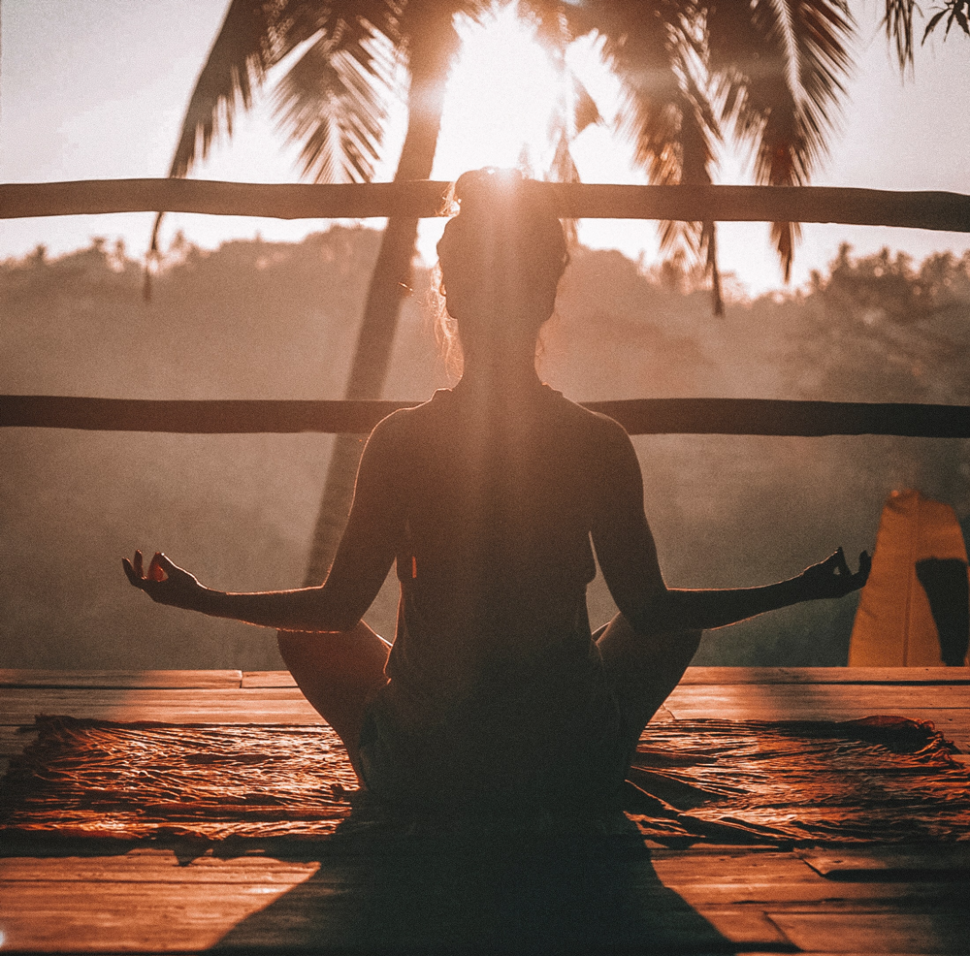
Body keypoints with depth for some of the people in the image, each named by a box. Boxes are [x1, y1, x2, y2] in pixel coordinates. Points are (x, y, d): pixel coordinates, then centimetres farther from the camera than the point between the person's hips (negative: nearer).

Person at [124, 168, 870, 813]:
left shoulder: (401, 441, -11)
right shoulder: (600, 444, -10)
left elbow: (339, 607, -4)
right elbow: (651, 609, -2)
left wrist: (199, 598, 12)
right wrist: (799, 590, 11)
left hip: (422, 774, 0)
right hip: (575, 775, 1)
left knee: (303, 633, 27)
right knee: (679, 624, 29)